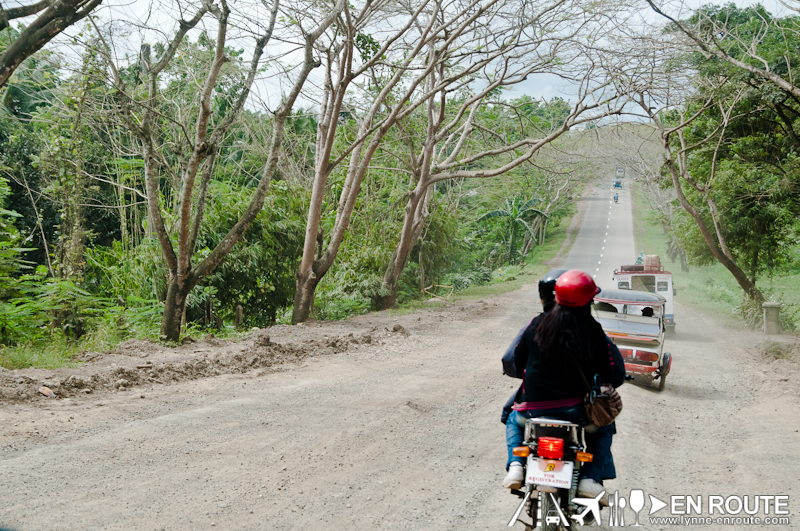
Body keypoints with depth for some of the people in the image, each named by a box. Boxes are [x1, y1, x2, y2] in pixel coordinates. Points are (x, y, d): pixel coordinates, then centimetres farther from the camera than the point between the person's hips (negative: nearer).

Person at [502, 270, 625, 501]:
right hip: (576, 411, -1)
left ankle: (515, 466, 10)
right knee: (603, 427, 30)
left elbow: (517, 360, 9)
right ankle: (590, 478, 9)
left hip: (533, 410, 1)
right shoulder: (595, 332, -7)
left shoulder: (536, 325, -4)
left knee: (514, 421, 35)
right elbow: (614, 376, -2)